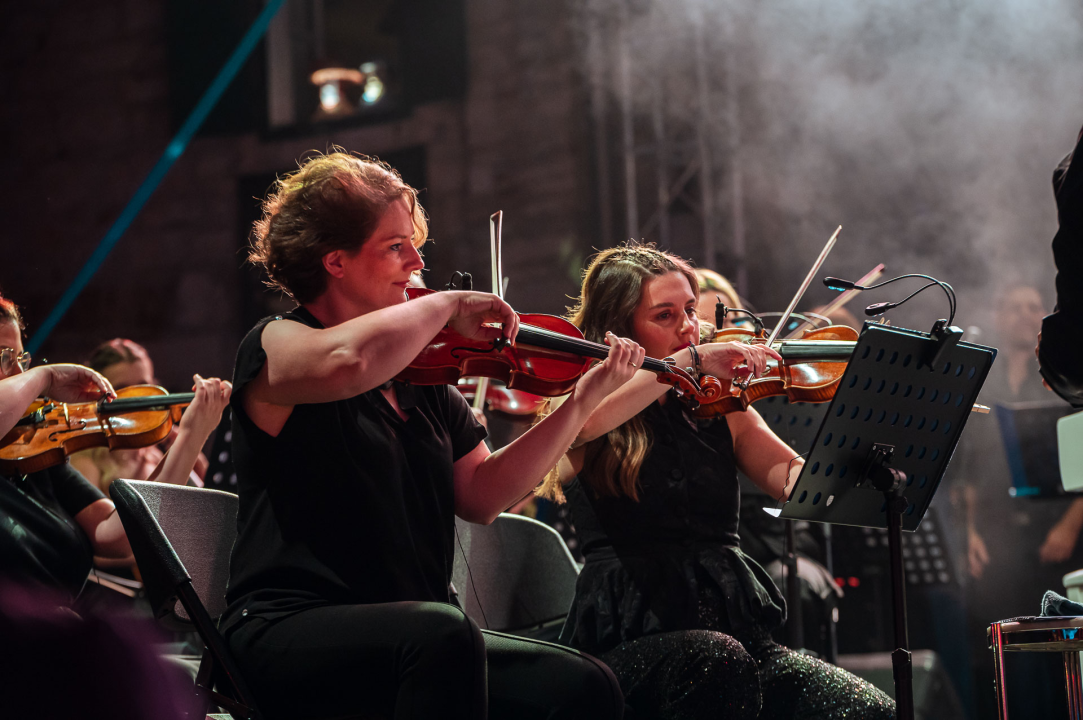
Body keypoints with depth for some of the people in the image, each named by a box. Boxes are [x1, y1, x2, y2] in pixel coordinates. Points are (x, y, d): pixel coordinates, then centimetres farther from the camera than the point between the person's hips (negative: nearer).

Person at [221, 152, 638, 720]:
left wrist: (583, 400, 6)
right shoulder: (275, 345, -3)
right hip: (290, 632, -6)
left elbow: (480, 496, 11)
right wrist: (447, 306, -12)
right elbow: (349, 359, -28)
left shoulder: (422, 376, 17)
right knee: (443, 632, -37)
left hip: (419, 643, 7)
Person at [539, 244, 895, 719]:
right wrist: (693, 359, -19)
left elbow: (797, 483, 2)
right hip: (628, 640, -3)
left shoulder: (719, 411, 17)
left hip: (737, 627, 4)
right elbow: (585, 420, -21)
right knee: (717, 659, -38)